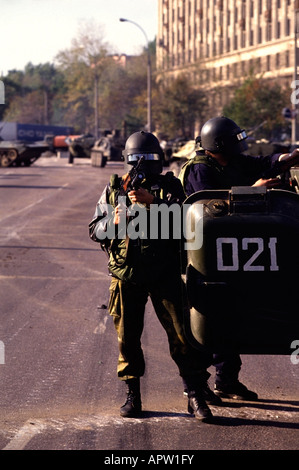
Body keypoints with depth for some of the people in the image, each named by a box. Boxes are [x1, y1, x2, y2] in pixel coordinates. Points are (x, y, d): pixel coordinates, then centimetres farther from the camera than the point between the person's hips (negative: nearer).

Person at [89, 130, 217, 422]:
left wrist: (152, 202, -26)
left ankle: (196, 395, -2)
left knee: (181, 332, -6)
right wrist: (113, 223, -11)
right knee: (127, 336, 6)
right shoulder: (114, 189, 11)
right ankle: (132, 395, 18)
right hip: (126, 275, 2)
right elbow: (94, 229, 10)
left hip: (165, 274, -2)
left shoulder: (169, 187, 5)